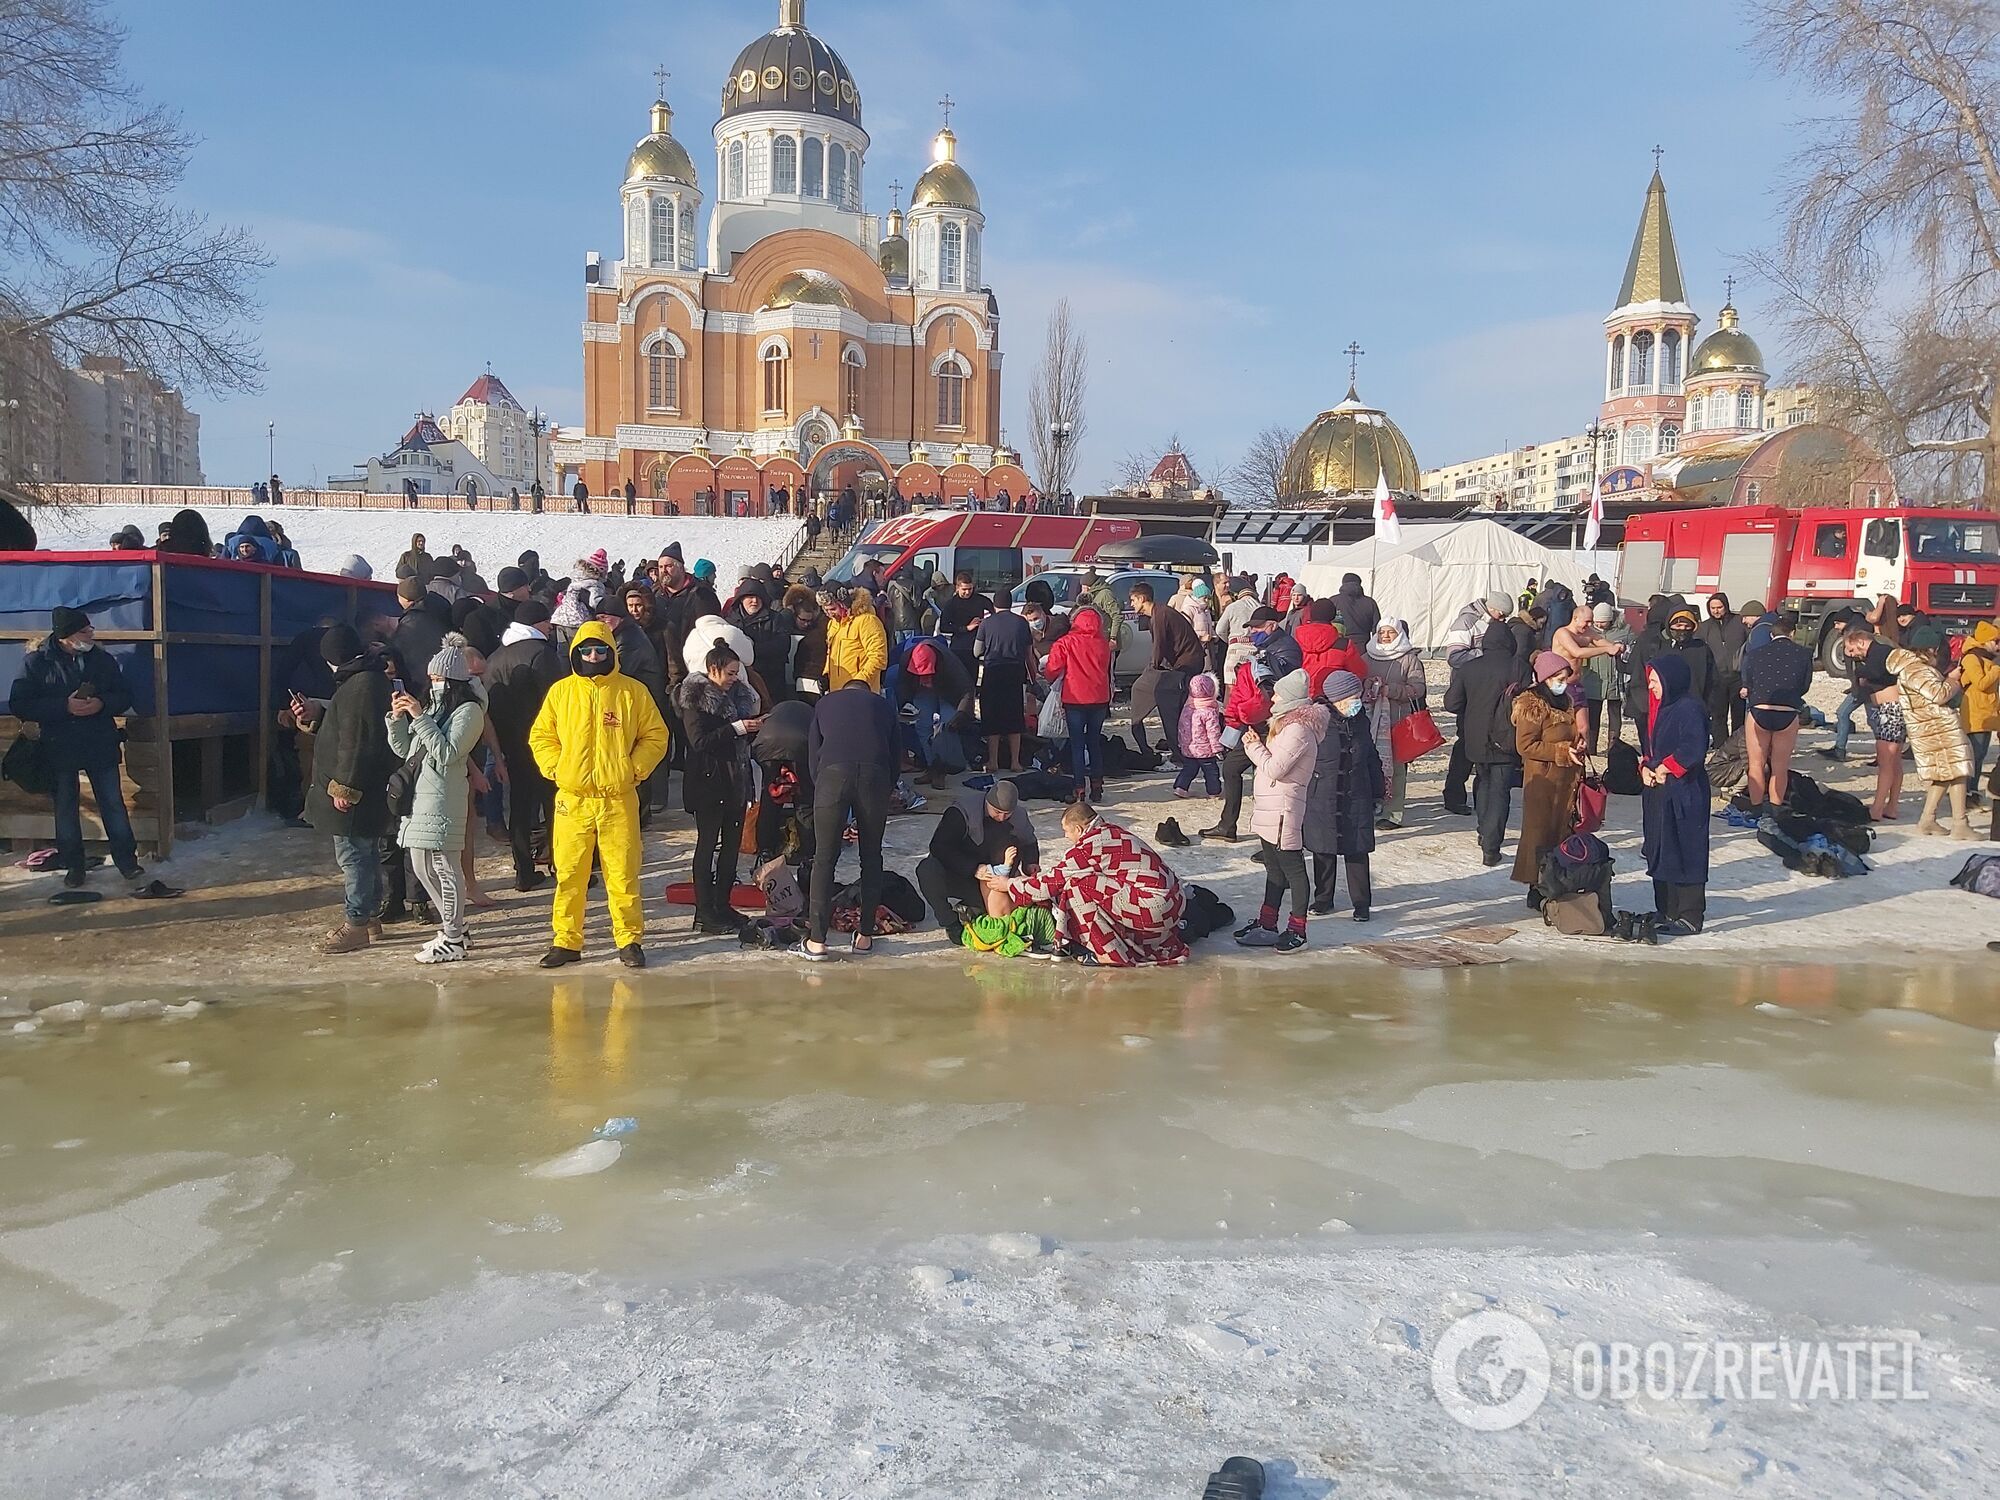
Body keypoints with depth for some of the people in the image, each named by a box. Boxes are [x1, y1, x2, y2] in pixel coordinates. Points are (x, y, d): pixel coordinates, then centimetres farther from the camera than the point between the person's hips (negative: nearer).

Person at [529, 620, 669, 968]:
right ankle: (566, 942, 17)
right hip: (572, 799, 1)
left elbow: (655, 735, 8)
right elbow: (541, 736, 13)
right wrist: (555, 768, -1)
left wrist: (634, 769, -3)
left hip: (619, 799, -1)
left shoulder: (633, 691, 3)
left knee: (623, 874, 1)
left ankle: (629, 941, 12)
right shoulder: (561, 691, 7)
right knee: (569, 874, 6)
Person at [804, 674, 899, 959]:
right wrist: (886, 792, 31)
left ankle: (817, 940, 5)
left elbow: (813, 752, 22)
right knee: (871, 857, 15)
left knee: (825, 858, 6)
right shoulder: (883, 704, 29)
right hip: (875, 776, 1)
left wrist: (819, 785, 28)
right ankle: (865, 935, 20)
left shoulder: (825, 702, 29)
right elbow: (894, 756, 24)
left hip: (833, 774, -1)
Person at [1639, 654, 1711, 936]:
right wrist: (1645, 769, 0)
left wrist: (1664, 768, -14)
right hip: (1658, 791, 10)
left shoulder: (1689, 709, -15)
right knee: (1660, 852, 14)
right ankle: (1667, 910, 23)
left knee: (1686, 853, -4)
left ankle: (1690, 917, 2)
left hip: (1684, 794, -10)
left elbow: (1694, 749, -25)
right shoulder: (1661, 709, 13)